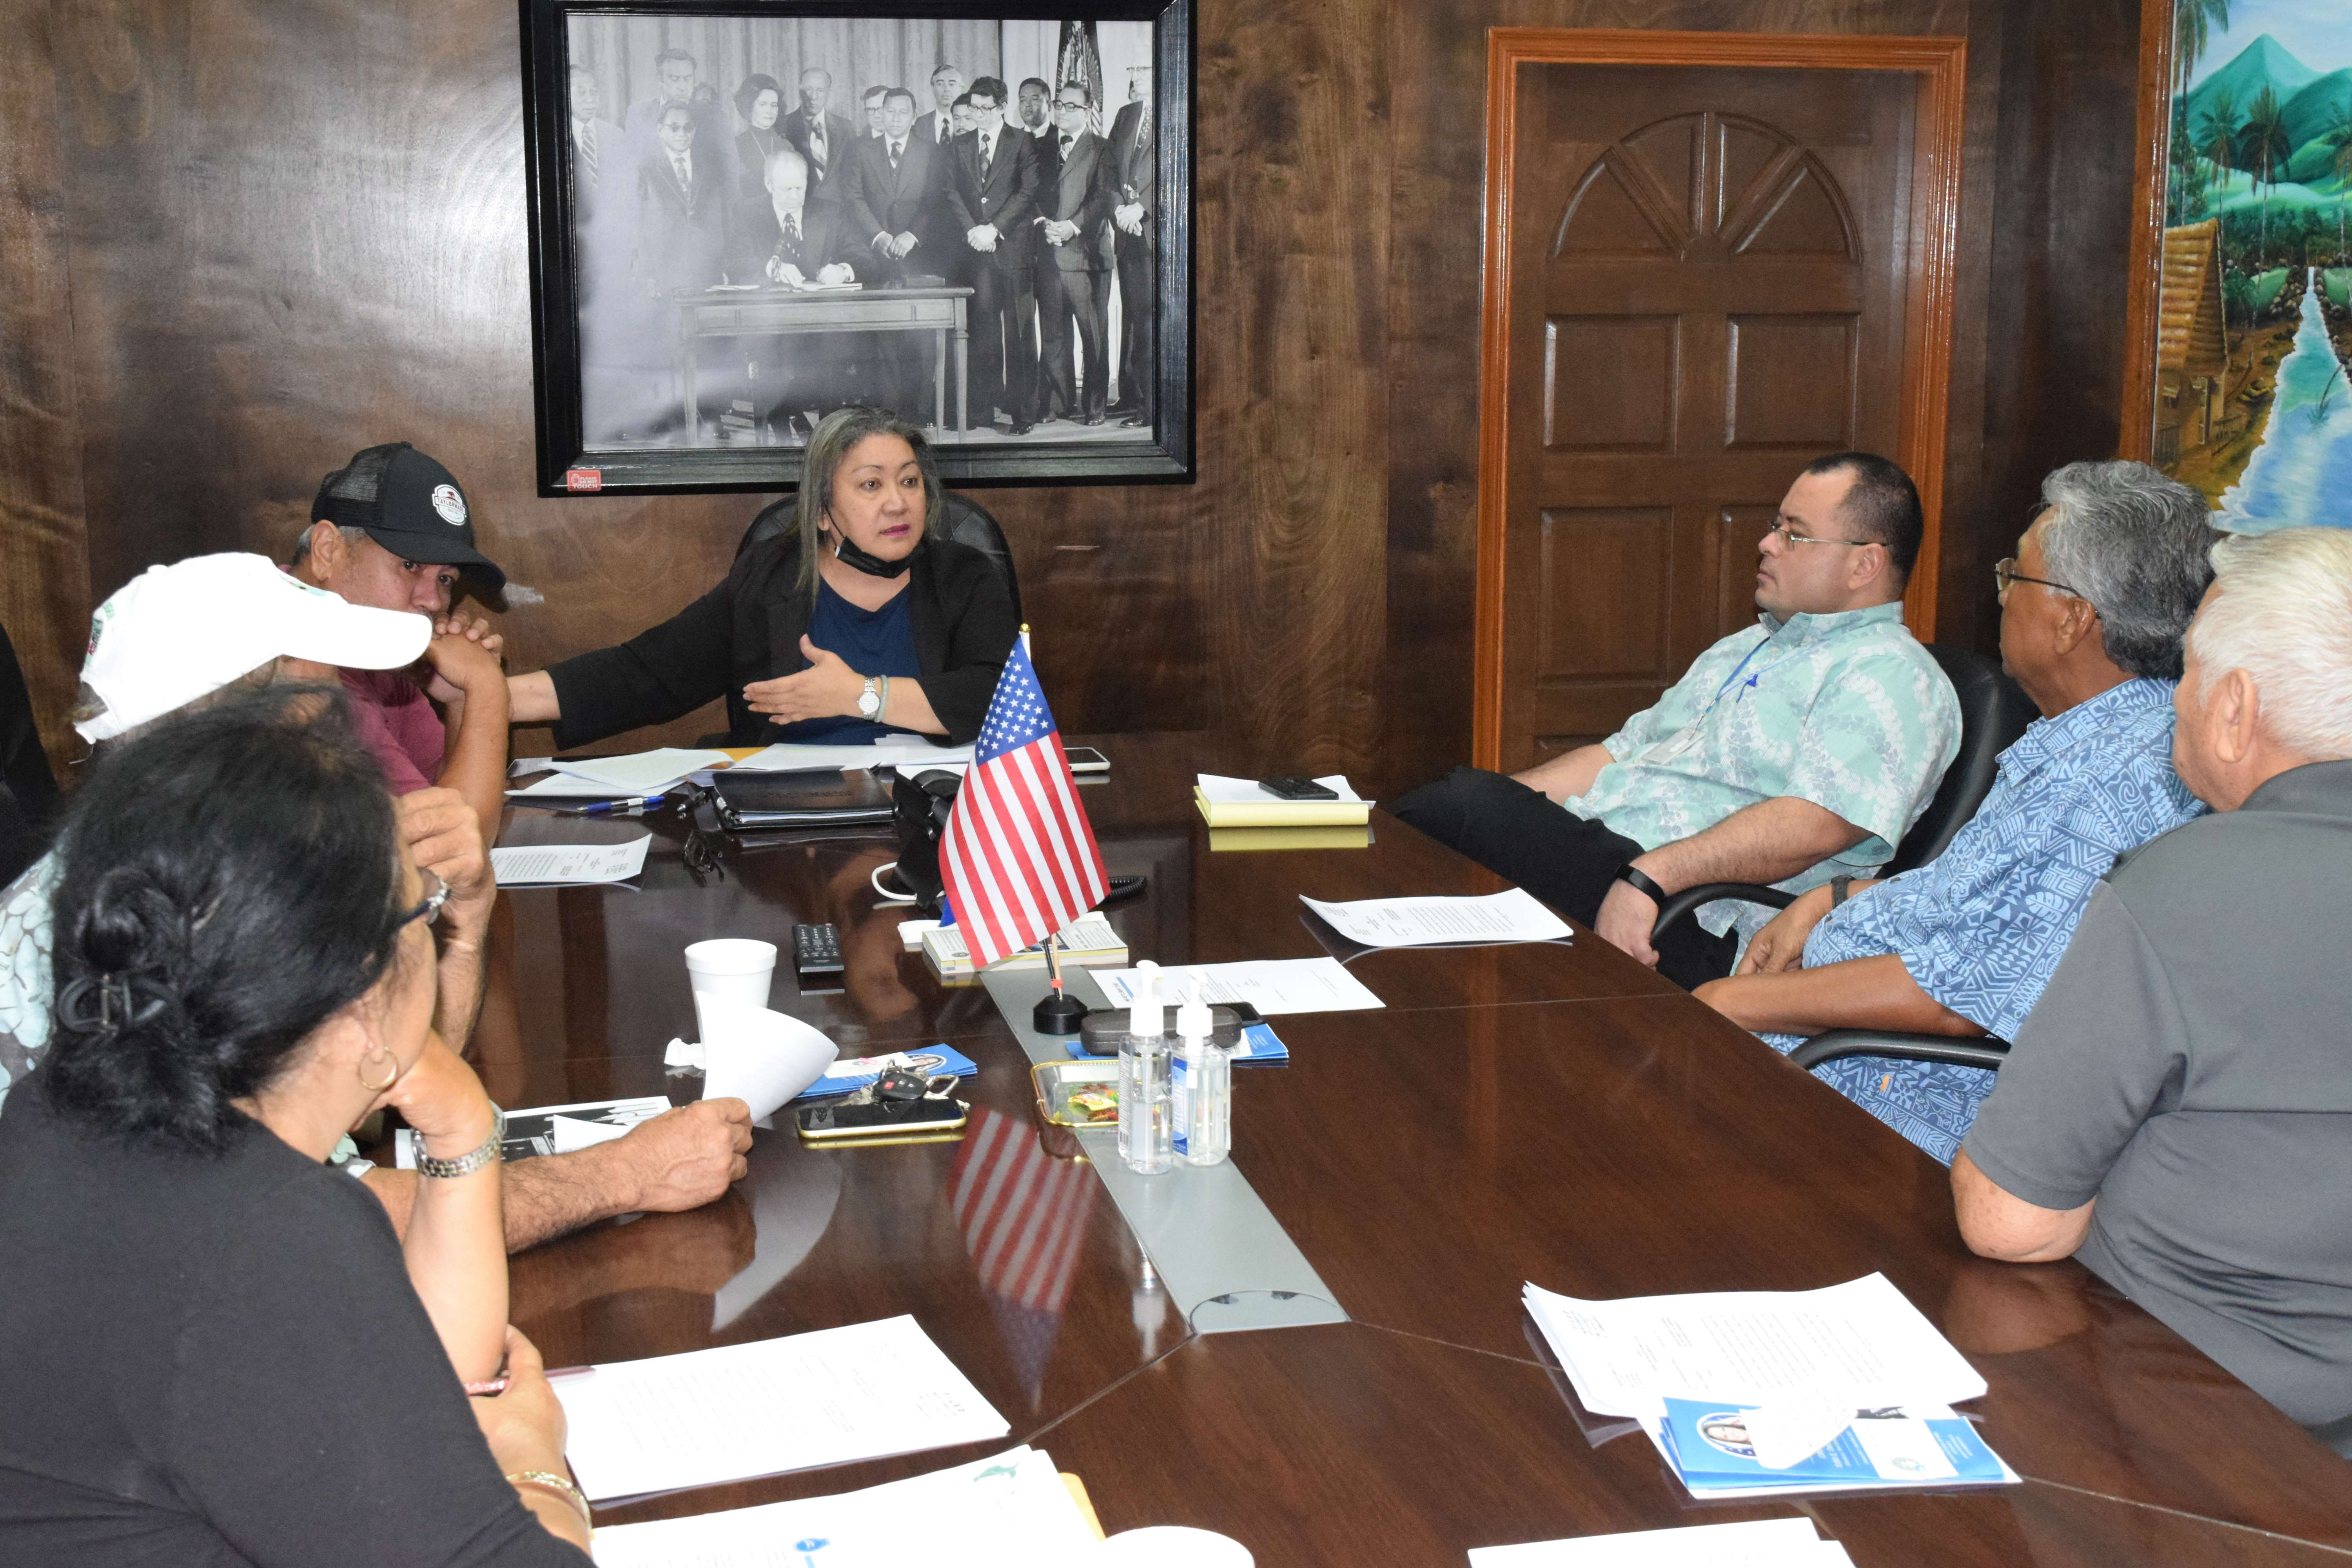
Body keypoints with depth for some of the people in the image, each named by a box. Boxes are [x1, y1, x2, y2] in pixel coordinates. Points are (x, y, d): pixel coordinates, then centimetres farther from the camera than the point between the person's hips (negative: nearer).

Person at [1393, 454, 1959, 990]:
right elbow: (1622, 751, 27)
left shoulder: (1891, 677, -3)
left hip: (1696, 934, -9)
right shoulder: (1741, 650, 27)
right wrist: (1497, 801, 10)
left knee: (1464, 807, -26)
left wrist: (1647, 877, -30)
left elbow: (1813, 825, -20)